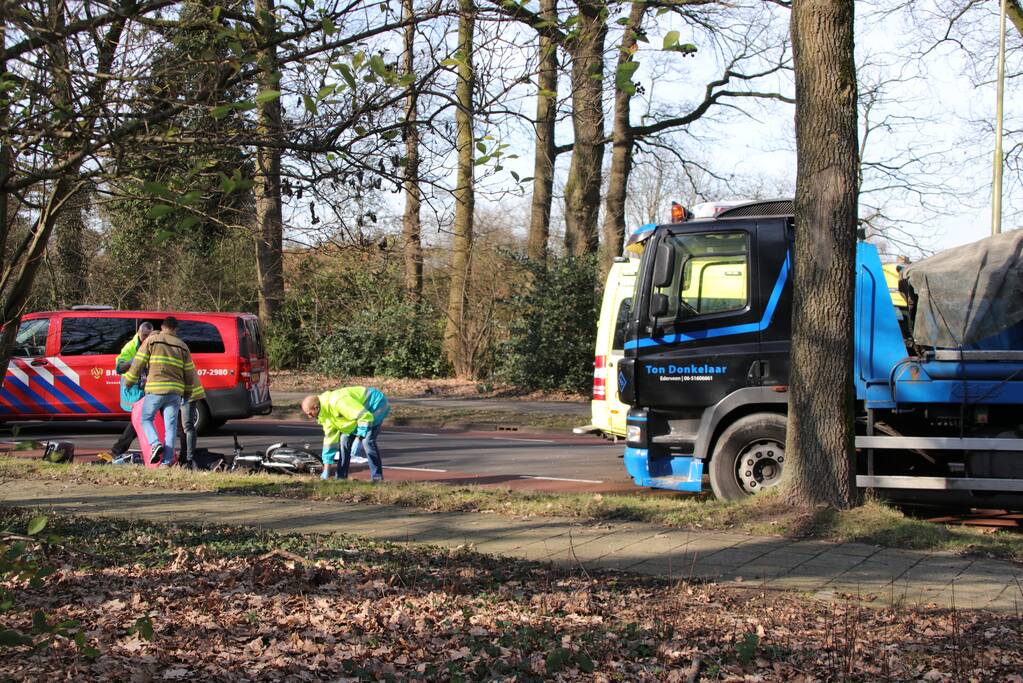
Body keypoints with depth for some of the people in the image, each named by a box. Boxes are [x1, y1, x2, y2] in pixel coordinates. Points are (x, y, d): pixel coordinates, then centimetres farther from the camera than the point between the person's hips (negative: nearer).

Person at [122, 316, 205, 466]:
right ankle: (167, 461, -1)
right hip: (175, 391, 3)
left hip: (155, 389, -3)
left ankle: (156, 444, -13)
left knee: (146, 418, 11)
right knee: (170, 425, 3)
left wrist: (129, 381, 11)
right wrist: (191, 393, 23)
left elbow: (138, 364, 1)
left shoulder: (152, 341, 3)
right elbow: (190, 373, 15)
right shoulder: (182, 346, 14)